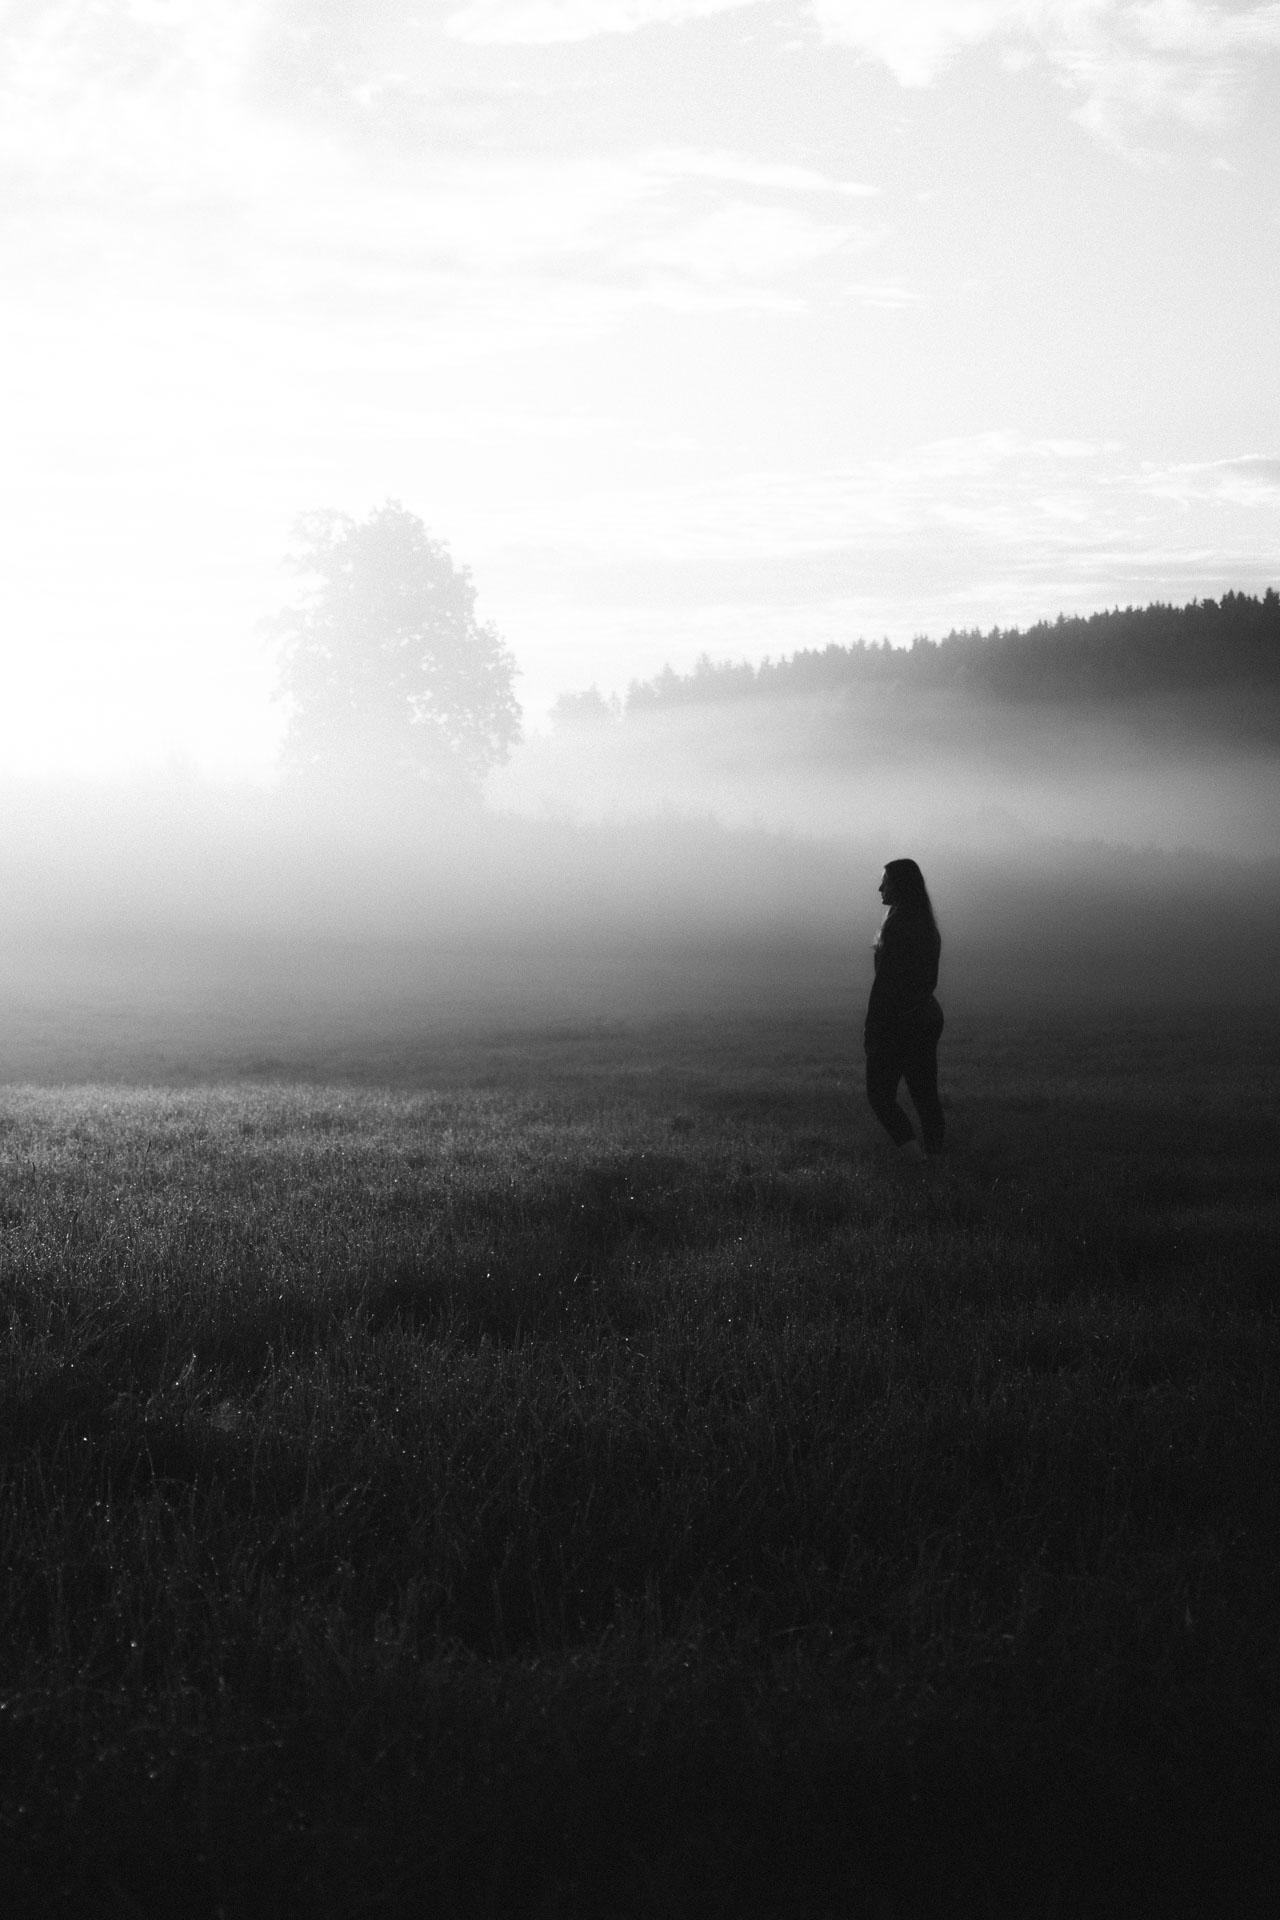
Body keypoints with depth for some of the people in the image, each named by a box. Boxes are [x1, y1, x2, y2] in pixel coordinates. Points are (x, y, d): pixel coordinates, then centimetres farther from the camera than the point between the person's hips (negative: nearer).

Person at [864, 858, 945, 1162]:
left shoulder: (897, 925, -17)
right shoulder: (928, 926, 10)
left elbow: (884, 981, -19)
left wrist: (871, 1027, -15)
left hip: (896, 1020, -8)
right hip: (928, 1015, 8)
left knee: (880, 1092, 0)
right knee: (925, 1093, 11)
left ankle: (914, 1153, -13)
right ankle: (935, 1154, 11)